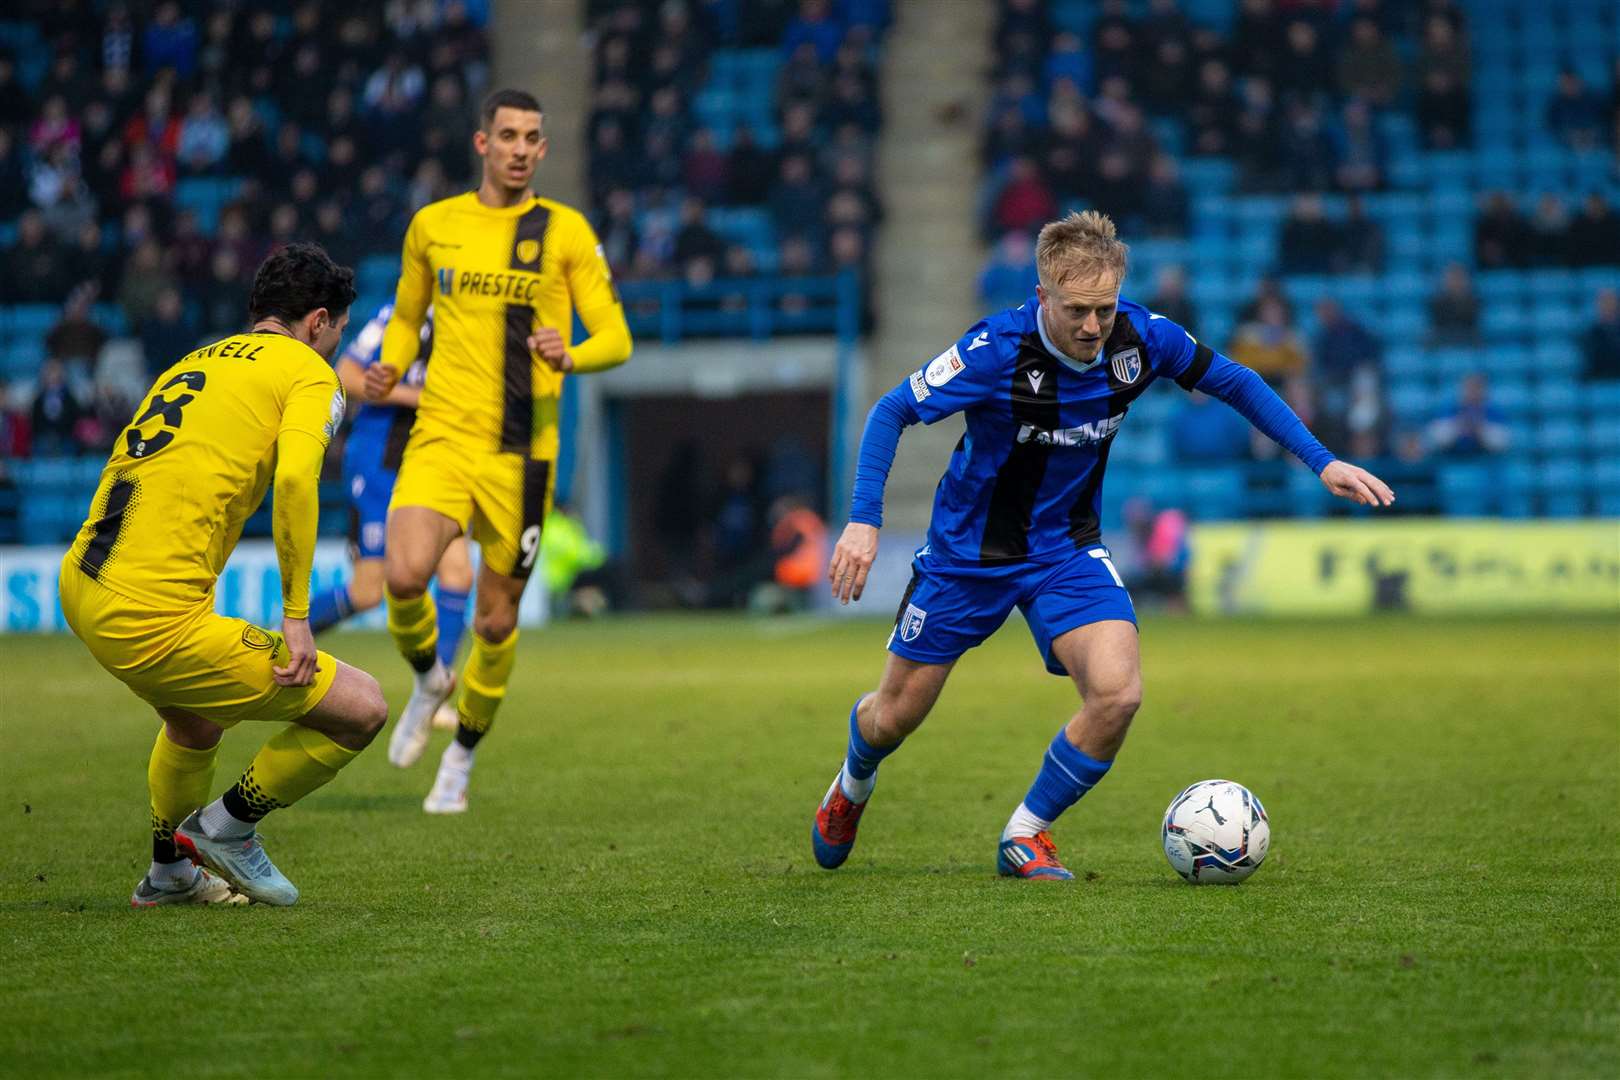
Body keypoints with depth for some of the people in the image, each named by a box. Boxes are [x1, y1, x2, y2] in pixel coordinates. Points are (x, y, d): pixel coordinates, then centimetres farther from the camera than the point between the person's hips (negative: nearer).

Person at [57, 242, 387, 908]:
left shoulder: (195, 361, 22)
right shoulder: (308, 373, 1)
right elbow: (295, 478, -18)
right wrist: (296, 617, -13)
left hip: (81, 587, 9)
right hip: (155, 619, -9)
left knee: (196, 723, 38)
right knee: (362, 708, 1)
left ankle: (169, 871, 48)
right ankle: (228, 826, 14)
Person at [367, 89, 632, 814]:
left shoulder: (565, 231, 2)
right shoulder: (433, 225, 8)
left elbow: (616, 339, 0)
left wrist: (570, 356, -22)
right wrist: (388, 369, 2)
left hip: (521, 450, -1)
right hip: (441, 436, 1)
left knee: (497, 619, 4)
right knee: (403, 576, -23)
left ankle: (463, 752, 29)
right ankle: (429, 678, 10)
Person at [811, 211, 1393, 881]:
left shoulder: (1142, 339, -16)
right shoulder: (997, 349, -27)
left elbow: (1233, 382, 2)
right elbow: (891, 412, -18)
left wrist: (1320, 461, -3)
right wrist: (864, 522, -28)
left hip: (1067, 549, 2)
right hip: (968, 550, -2)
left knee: (1117, 694, -22)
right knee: (894, 718, 7)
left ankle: (1025, 837, 1)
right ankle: (853, 787, 46)